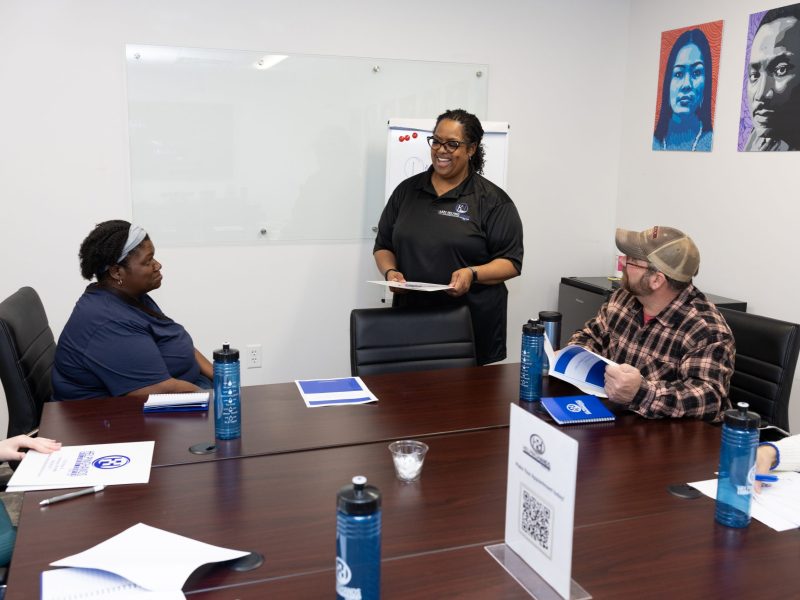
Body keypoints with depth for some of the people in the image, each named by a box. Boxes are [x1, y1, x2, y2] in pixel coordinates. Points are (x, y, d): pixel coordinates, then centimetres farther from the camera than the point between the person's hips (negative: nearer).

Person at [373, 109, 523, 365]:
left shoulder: (493, 200, -1)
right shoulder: (406, 191, 10)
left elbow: (510, 262, -3)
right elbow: (383, 245, 15)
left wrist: (472, 274, -19)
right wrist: (390, 271, -5)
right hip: (411, 318, 3)